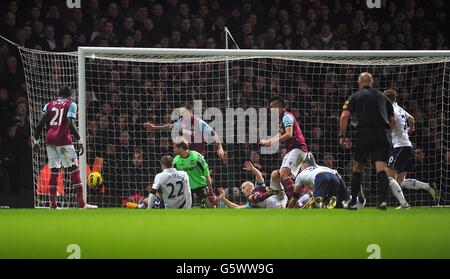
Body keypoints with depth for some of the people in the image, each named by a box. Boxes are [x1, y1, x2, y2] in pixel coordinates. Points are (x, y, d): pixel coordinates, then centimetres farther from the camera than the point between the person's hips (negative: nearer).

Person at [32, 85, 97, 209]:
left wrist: (36, 141, 16)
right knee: (74, 170, -1)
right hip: (63, 139, -4)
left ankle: (53, 204, 4)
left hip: (50, 139, 4)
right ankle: (81, 203, -7)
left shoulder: (49, 105, 15)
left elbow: (40, 124, 8)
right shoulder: (71, 104, 3)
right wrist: (79, 141, -12)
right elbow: (71, 124, -12)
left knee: (54, 171, 8)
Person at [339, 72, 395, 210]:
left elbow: (345, 116, -1)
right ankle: (383, 199, -22)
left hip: (365, 133, -2)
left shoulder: (355, 97, 12)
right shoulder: (382, 96, 20)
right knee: (381, 167, -5)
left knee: (357, 167, 11)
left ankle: (353, 202, 11)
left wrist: (342, 135, 6)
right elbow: (393, 121, 20)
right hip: (383, 134, 2)